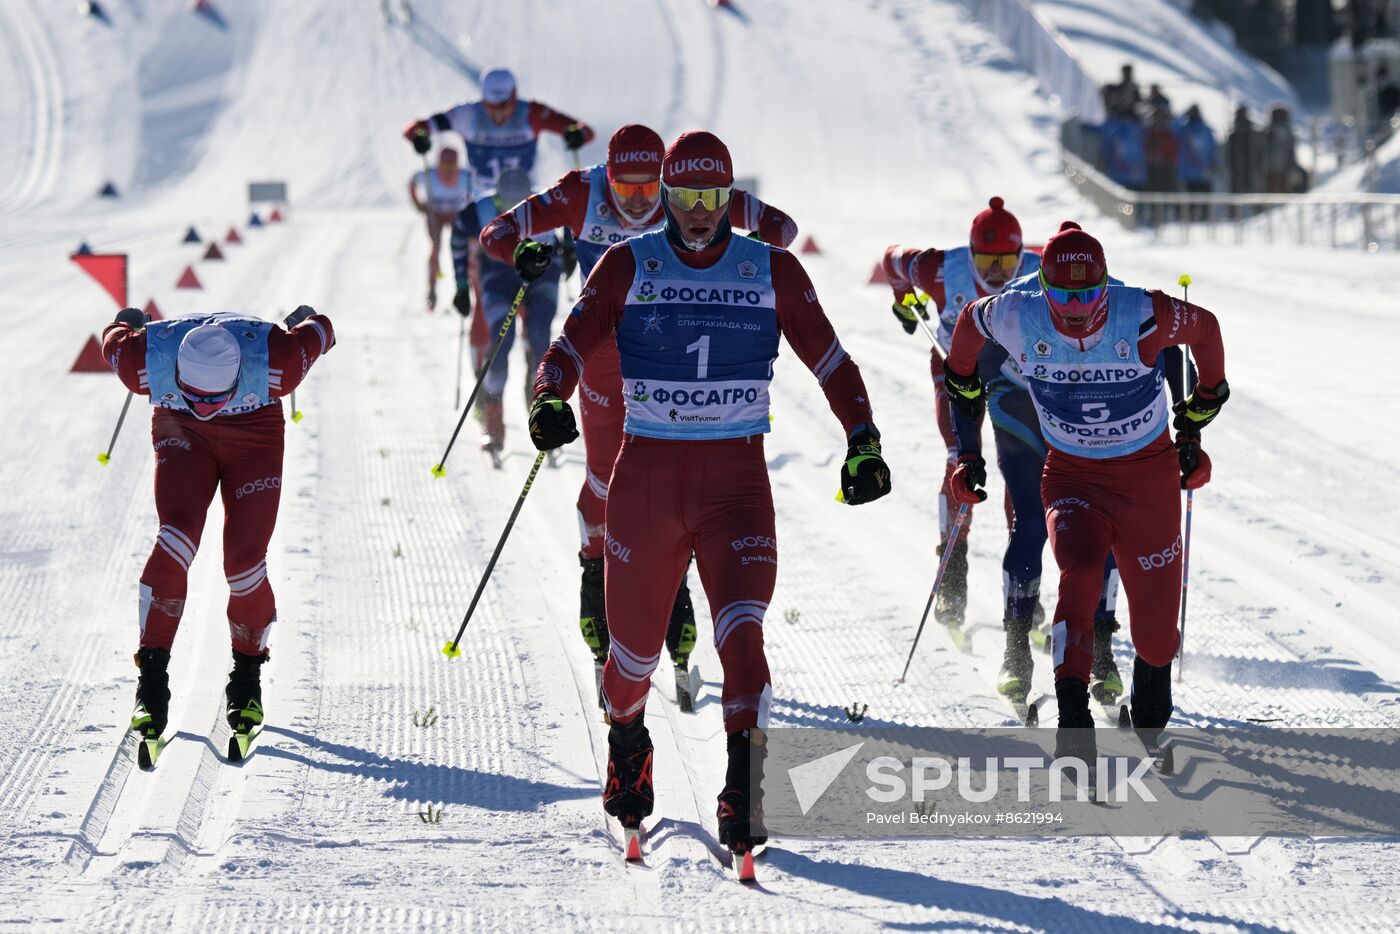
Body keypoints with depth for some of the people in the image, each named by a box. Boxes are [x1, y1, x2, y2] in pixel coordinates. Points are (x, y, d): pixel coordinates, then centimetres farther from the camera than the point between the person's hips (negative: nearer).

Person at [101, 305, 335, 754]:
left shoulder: (277, 360, -37)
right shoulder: (144, 360, -34)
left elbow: (317, 333, -13)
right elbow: (116, 338, -8)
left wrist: (308, 323, 11)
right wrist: (126, 325, 16)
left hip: (255, 434, 0)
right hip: (180, 431, 0)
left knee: (244, 561, -12)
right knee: (178, 536, -25)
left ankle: (247, 673, 14)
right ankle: (153, 678, -20)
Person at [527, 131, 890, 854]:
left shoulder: (772, 271, 4)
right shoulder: (628, 265, 1)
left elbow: (828, 359, 8)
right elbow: (572, 346, -5)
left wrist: (863, 441, -1)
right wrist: (549, 400, -25)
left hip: (736, 476, 0)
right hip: (647, 471, 1)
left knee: (740, 629, -19)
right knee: (635, 642, 10)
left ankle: (745, 790, -22)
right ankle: (626, 738, 43)